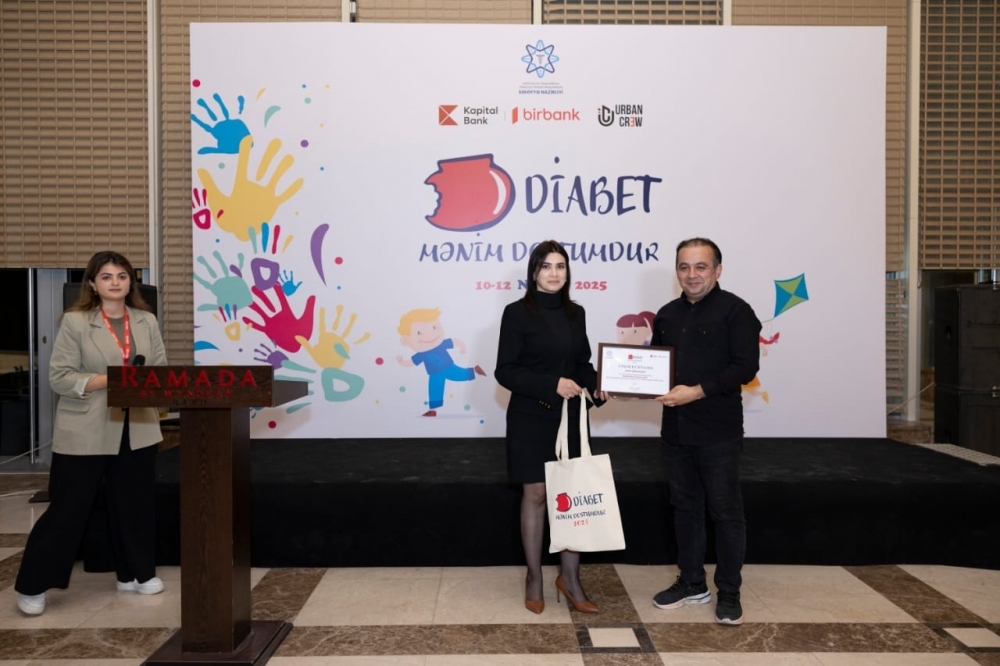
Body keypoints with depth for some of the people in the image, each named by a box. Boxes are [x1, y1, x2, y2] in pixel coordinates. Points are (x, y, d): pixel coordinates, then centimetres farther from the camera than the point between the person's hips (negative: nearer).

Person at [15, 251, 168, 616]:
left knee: (135, 503, 13)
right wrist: (110, 380, -20)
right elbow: (59, 378, -11)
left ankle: (135, 573, 30)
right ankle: (32, 585, 21)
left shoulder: (147, 321, 6)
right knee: (67, 508, 4)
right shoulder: (75, 321, -7)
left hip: (137, 430, 4)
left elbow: (161, 369, 7)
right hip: (84, 434, -4)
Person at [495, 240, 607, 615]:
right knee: (536, 494, 5)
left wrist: (596, 384, -8)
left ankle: (570, 578, 19)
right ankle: (534, 578, 21)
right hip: (531, 417, -4)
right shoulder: (517, 313, -8)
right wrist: (552, 384, -20)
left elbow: (582, 363, 13)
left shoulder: (575, 314, 7)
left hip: (570, 416, 4)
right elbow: (505, 372, -11)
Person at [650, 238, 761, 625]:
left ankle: (729, 592, 16)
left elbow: (746, 367, -15)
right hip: (675, 429, 6)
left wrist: (697, 391, -22)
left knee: (725, 511, 3)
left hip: (718, 431, -6)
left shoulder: (735, 311, -6)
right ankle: (691, 583, 27)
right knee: (685, 507, 14)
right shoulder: (667, 315, 13)